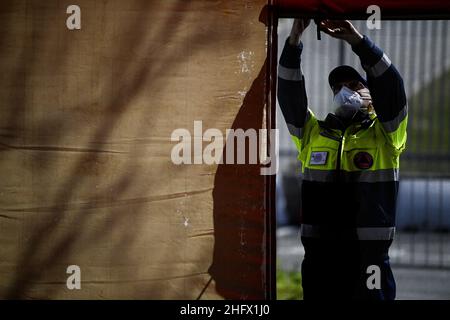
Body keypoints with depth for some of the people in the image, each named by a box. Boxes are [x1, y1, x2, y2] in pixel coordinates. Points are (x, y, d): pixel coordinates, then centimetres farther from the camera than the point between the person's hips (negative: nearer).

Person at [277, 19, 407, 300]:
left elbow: (390, 84, -6)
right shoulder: (312, 133, 17)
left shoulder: (385, 134, 8)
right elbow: (290, 93, 6)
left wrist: (356, 39, -13)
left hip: (369, 255, -3)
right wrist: (294, 40, -5)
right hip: (319, 255, 3)